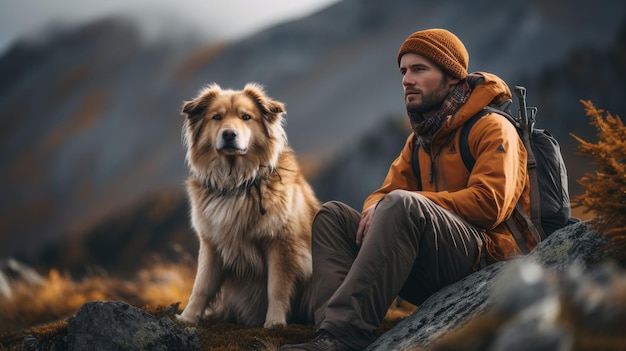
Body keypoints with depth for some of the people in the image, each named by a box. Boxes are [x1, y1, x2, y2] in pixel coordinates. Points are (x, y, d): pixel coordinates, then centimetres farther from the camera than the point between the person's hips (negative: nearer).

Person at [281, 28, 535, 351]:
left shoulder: (492, 128, -2)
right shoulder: (419, 141, 23)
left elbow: (489, 204, -16)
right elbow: (385, 192, 17)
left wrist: (411, 202, -16)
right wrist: (376, 207, -9)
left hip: (487, 259, -8)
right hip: (433, 279, 8)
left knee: (401, 205, -32)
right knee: (333, 214, -2)